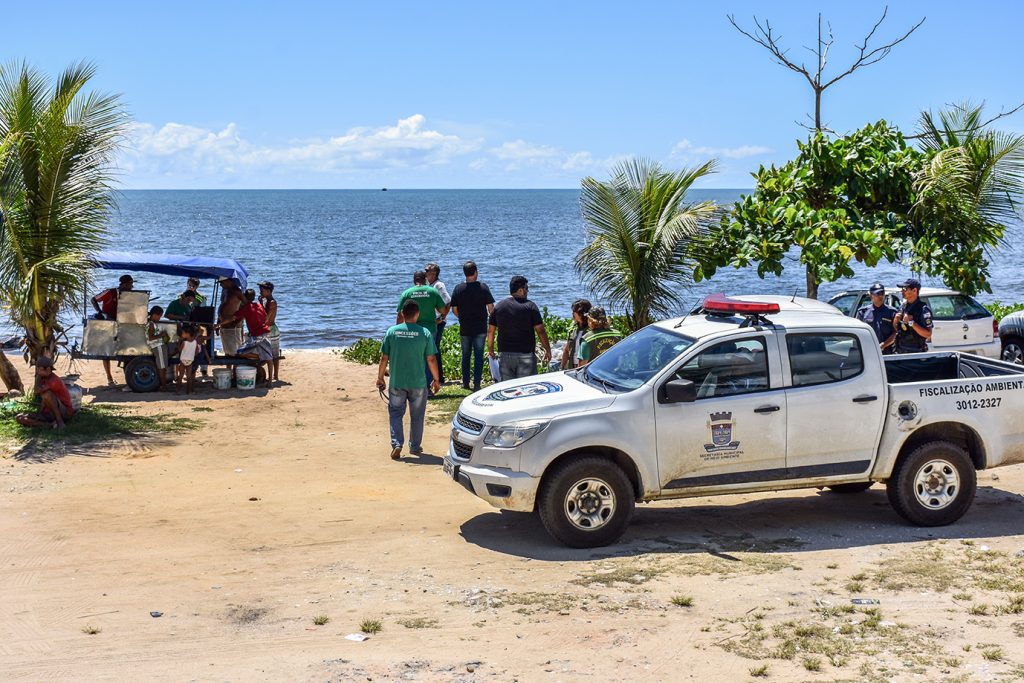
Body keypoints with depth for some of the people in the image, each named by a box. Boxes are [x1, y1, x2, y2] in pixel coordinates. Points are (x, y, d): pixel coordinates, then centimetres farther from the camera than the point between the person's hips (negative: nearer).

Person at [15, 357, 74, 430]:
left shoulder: (55, 381, -20)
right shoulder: (44, 379, 7)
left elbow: (37, 391, -26)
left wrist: (38, 375, -16)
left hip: (66, 412, -8)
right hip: (50, 414, 8)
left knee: (47, 394, -34)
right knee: (19, 418, -6)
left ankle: (60, 422, -24)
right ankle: (51, 425, -17)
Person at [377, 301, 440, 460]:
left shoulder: (392, 332, -5)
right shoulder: (424, 333, -8)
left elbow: (384, 358, -2)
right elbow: (431, 359, -5)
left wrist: (380, 377, 11)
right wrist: (436, 379, 8)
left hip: (397, 383, 0)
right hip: (418, 383, 0)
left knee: (395, 414, 11)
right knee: (417, 416, 14)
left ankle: (396, 444, -5)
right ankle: (415, 447, 22)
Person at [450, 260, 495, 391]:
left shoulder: (458, 288, -3)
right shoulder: (483, 287, -7)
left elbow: (454, 309, 1)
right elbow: (491, 307, -5)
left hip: (464, 328, 2)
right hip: (480, 328, -2)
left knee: (465, 355, 15)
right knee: (478, 356, 3)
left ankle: (465, 382, 21)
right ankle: (477, 384, -1)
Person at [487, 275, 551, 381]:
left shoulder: (498, 306, 6)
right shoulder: (530, 306, -6)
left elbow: (490, 331, 10)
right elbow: (540, 331, -7)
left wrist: (490, 350, 22)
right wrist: (548, 350, 4)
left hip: (504, 355, 4)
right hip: (525, 355, -4)